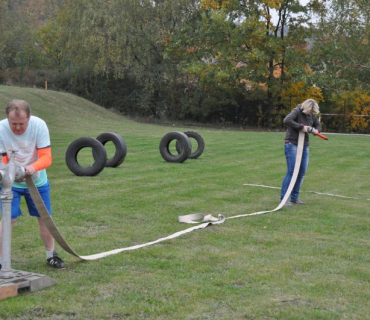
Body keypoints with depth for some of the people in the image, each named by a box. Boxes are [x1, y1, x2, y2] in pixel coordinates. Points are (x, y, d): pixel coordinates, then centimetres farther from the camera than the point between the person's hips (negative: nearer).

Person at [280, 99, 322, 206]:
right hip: (292, 144, -7)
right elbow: (286, 120, -30)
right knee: (291, 172, -10)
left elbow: (319, 126, 18)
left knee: (302, 173, 6)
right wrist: (301, 127, -28)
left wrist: (316, 130, -6)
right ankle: (283, 198, -5)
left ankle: (294, 197, 16)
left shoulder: (313, 115, 4)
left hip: (305, 146, 7)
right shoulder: (297, 111, -14)